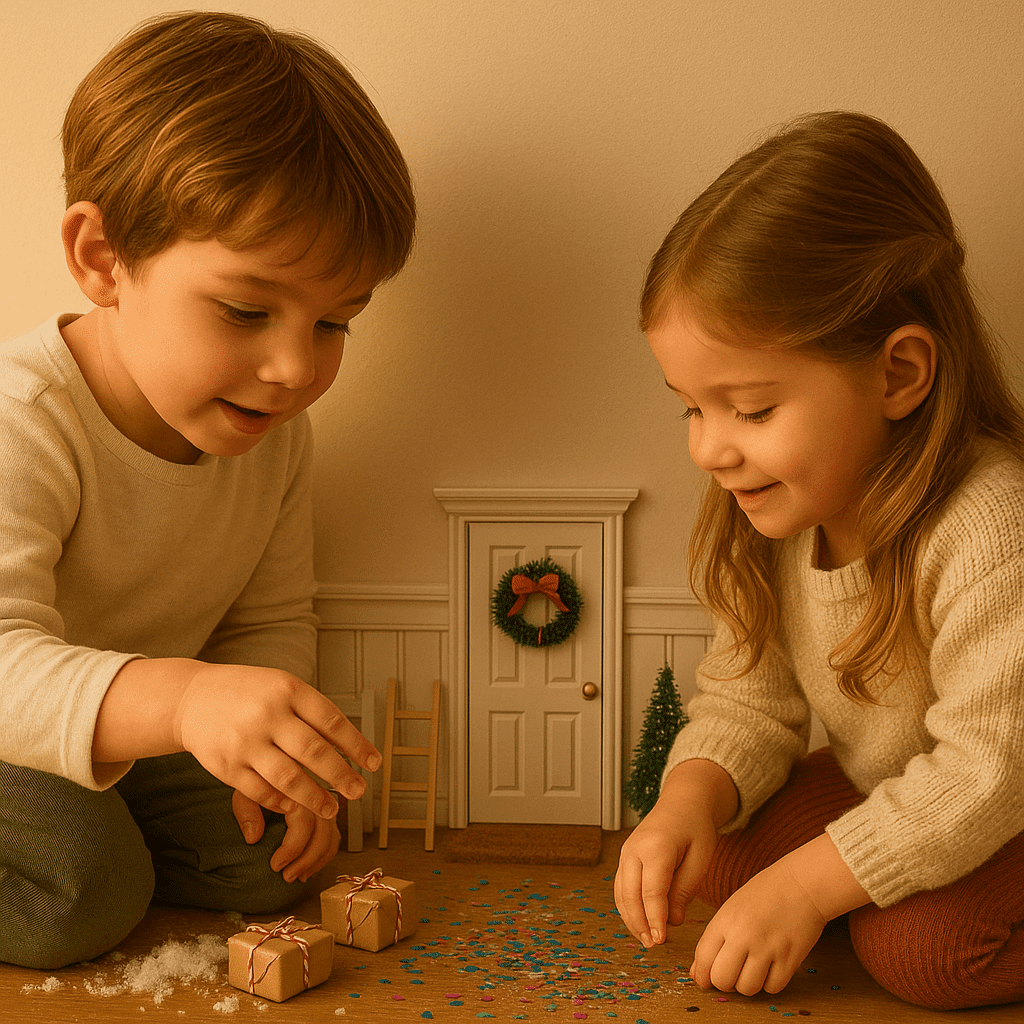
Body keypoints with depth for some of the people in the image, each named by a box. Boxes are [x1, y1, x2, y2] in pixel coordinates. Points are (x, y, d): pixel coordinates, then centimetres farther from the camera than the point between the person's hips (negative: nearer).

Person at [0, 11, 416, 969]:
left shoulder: (275, 432, -9)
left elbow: (272, 621, 2)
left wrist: (278, 755, -15)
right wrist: (184, 699, -60)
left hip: (132, 734, 6)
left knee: (268, 860, -9)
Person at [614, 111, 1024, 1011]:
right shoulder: (779, 514, -10)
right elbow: (750, 696, -3)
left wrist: (807, 883, -31)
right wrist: (692, 797, -24)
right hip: (886, 795, 6)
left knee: (922, 946, -27)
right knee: (713, 848, -10)